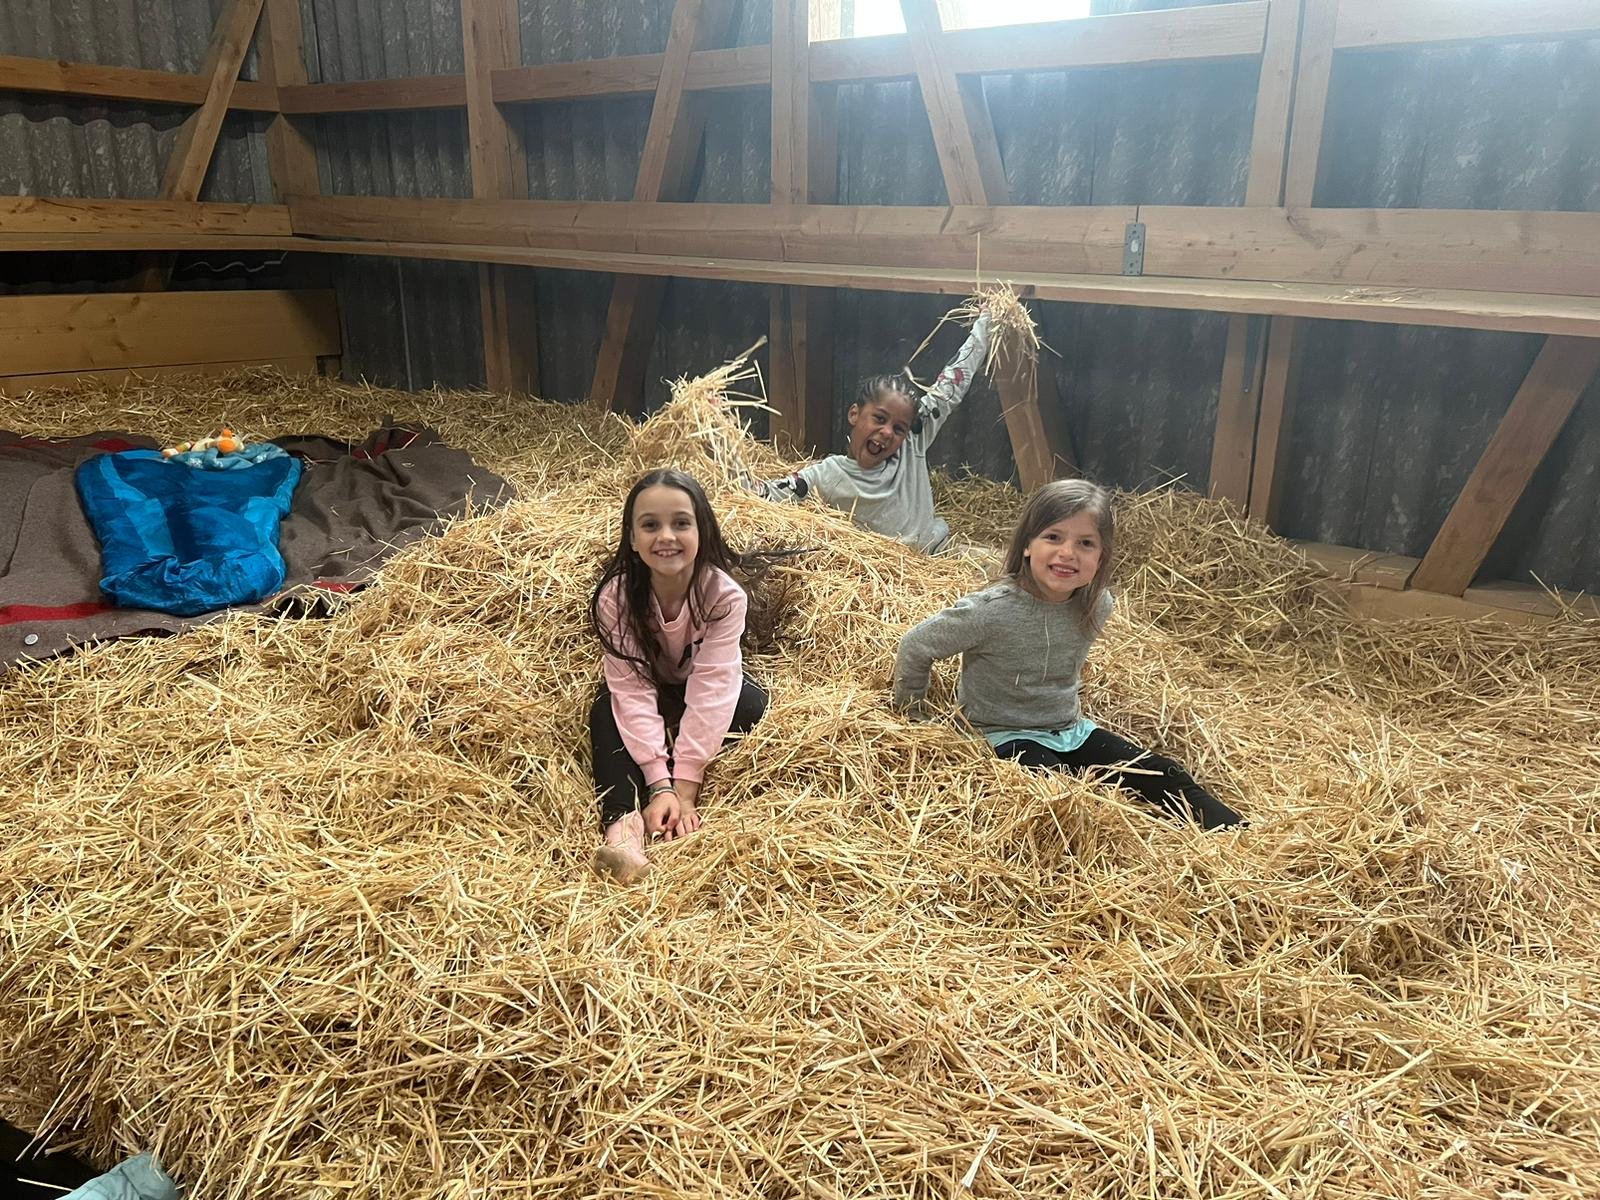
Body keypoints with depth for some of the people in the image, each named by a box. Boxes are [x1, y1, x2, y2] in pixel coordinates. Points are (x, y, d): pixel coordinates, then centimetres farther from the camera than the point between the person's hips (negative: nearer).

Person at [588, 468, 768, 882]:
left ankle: (648, 815, -26)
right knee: (606, 711, -30)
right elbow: (633, 692, -33)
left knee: (750, 701, -29)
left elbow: (710, 688, -35)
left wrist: (684, 786, -40)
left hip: (700, 684, 0)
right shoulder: (617, 596, -30)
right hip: (648, 683, 0)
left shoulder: (724, 595, -32)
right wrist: (660, 785, -41)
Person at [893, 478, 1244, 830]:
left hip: (1071, 729, 6)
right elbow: (915, 647, -12)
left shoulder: (1098, 605, -7)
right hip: (1009, 737, -6)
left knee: (1168, 778, -5)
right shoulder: (992, 611, -24)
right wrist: (912, 714, -1)